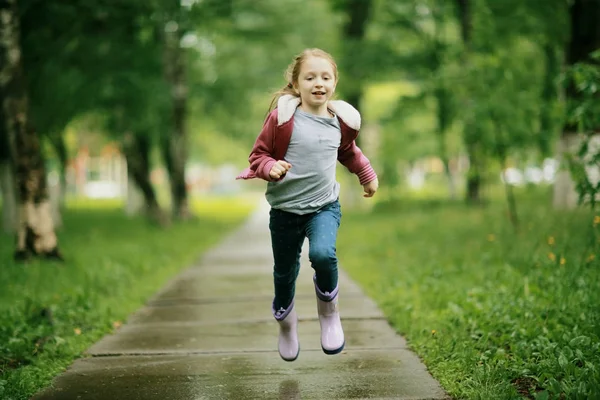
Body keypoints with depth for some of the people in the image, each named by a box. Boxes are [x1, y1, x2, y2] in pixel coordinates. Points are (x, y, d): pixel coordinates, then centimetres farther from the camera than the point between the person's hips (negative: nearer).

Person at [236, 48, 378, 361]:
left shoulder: (341, 121, 1)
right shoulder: (282, 117, -12)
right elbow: (258, 155, -6)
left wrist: (368, 175, 25)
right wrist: (271, 168, -25)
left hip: (324, 206, 1)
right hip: (285, 209, -1)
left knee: (323, 254, -28)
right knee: (284, 274, 12)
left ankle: (329, 313, -1)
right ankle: (286, 324, 42)